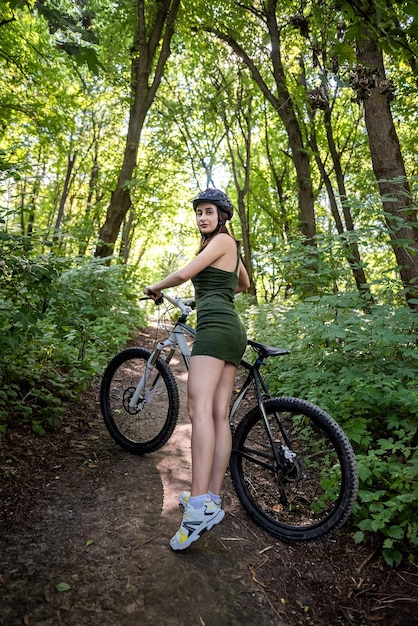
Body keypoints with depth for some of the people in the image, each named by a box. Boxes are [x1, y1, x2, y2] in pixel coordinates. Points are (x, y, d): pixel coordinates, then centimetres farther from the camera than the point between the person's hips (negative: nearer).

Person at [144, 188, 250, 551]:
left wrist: (155, 288, 8)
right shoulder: (232, 248, 28)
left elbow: (183, 274, -9)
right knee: (220, 415, 2)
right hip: (232, 330, 10)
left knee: (199, 406, -23)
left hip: (215, 326, -10)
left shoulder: (222, 240, 0)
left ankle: (200, 504, -31)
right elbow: (244, 284, 43)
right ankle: (213, 499, 3)